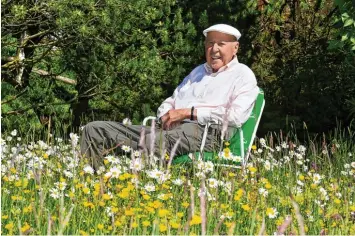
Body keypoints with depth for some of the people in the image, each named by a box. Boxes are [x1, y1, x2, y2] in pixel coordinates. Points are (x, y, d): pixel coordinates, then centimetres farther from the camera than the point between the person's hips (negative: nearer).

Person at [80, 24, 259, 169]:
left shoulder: (242, 75, 8)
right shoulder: (199, 71, 31)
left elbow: (236, 115, -10)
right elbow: (169, 103, 29)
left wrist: (188, 112, -9)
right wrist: (167, 116, 3)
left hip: (207, 133, -8)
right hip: (170, 129, 8)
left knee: (152, 140, -42)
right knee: (95, 130, -5)